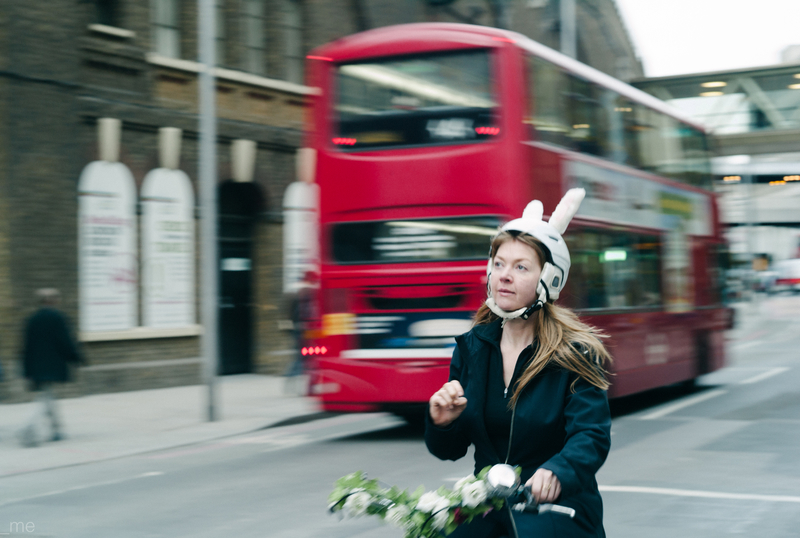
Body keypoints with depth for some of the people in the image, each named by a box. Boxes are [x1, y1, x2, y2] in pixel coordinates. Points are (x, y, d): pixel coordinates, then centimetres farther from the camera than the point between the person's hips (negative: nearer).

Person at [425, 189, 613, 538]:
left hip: (554, 508, -3)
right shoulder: (472, 347, 7)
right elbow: (449, 450, 10)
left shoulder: (575, 353, -5)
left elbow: (592, 436, -17)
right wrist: (443, 424, -13)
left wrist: (556, 472, -38)